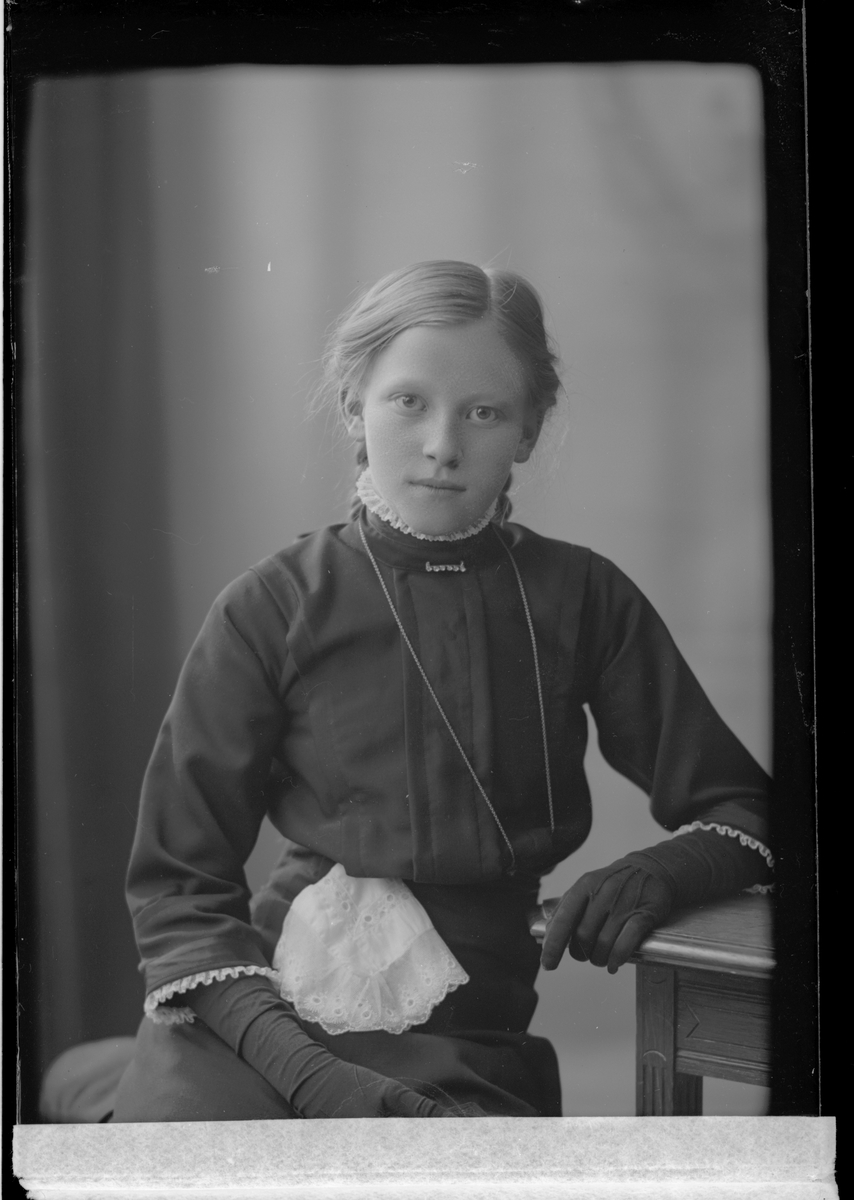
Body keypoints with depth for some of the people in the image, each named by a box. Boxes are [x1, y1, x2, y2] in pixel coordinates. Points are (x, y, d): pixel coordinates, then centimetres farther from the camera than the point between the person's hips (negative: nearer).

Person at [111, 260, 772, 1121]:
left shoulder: (582, 600, 7)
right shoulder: (272, 611, 2)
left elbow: (738, 809, 12)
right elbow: (178, 884, 1)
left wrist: (657, 873, -12)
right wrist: (306, 1070, -16)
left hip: (462, 1045, 1)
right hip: (263, 1006, -1)